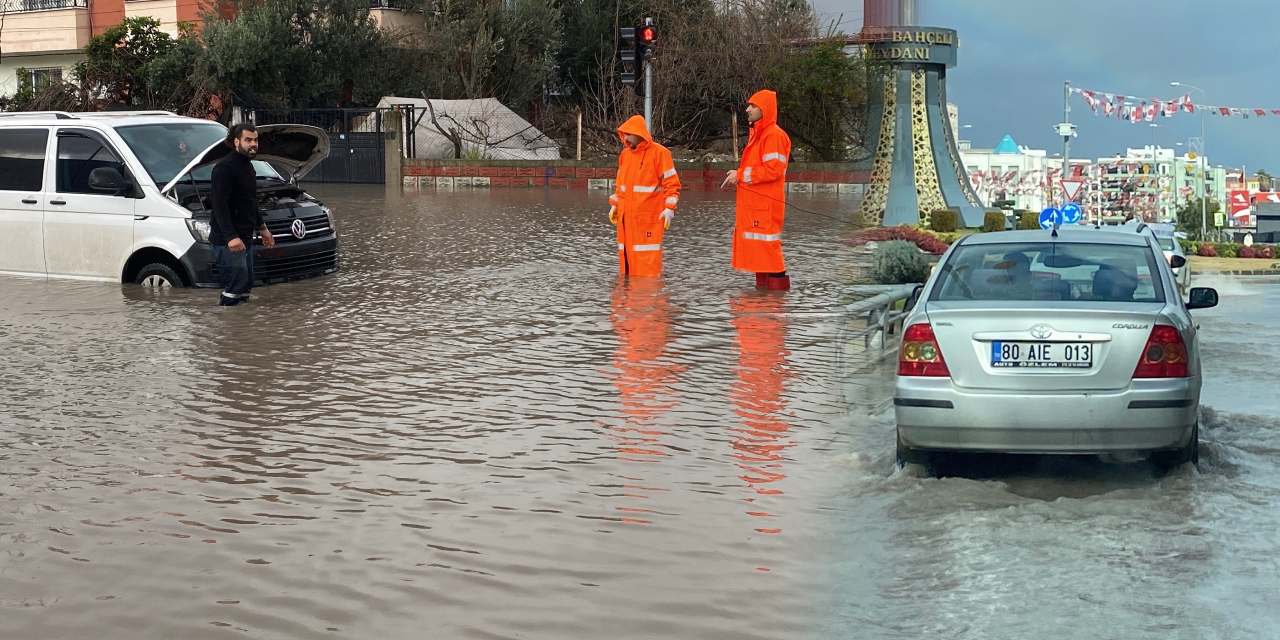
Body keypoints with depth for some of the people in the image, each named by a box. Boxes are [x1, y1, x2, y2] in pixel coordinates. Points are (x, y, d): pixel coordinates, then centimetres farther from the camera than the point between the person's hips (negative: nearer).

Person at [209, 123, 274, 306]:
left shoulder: (247, 166, 17)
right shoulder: (224, 168, -15)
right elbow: (219, 205, -22)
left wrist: (262, 228, 31)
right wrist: (231, 237, -30)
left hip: (245, 238, 10)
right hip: (227, 241, -10)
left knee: (246, 286, 13)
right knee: (235, 286, -13)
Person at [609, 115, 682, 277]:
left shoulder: (659, 152, -7)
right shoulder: (625, 153, 12)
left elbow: (672, 184, -8)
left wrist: (669, 210, -15)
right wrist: (614, 205, 17)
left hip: (649, 216, -6)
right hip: (626, 216, 6)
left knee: (647, 258, -7)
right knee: (626, 253, 7)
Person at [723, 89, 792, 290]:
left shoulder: (774, 135, -13)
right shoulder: (757, 133, 19)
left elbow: (772, 169, -20)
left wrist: (741, 175, -15)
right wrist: (739, 175, 10)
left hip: (766, 203, -10)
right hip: (752, 201, 10)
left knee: (767, 244, -8)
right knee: (756, 244, 11)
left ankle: (777, 283, -4)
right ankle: (763, 283, 16)